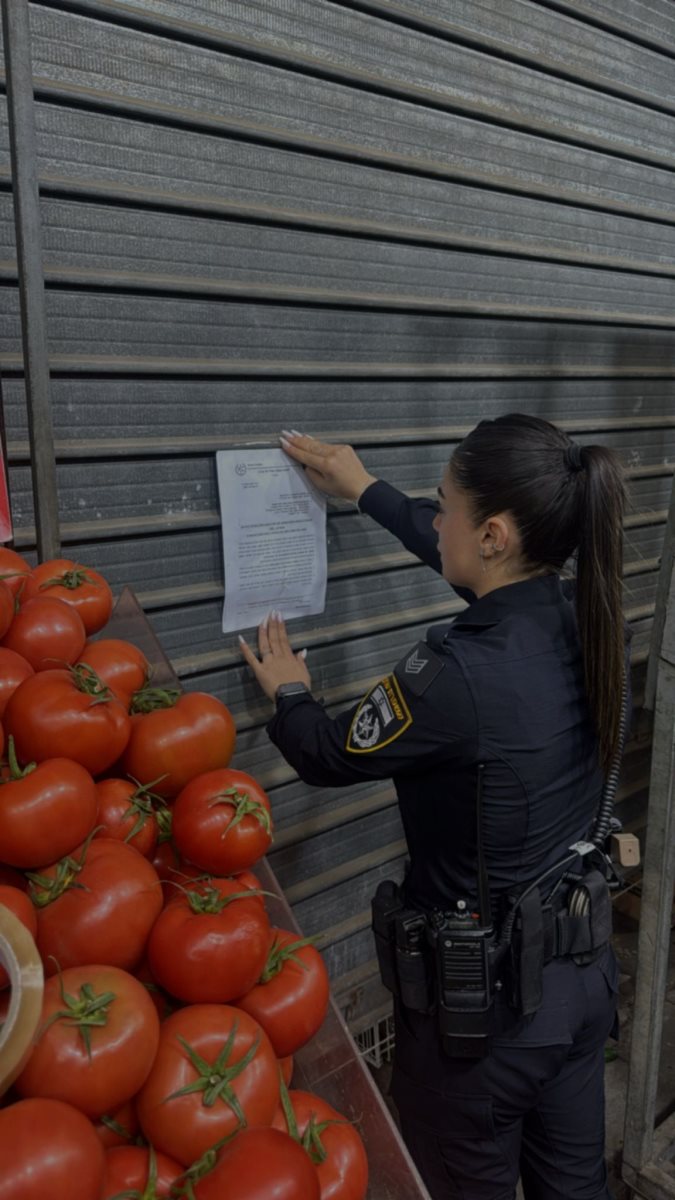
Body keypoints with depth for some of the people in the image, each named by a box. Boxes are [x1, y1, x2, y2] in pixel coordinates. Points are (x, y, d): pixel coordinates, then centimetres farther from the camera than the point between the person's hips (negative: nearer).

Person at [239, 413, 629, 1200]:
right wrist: (365, 490, 20)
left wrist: (288, 694, 9)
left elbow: (329, 758, -12)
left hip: (482, 996, -6)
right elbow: (464, 563, 9)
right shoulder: (586, 620, -10)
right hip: (584, 969, 7)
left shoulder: (457, 675, -31)